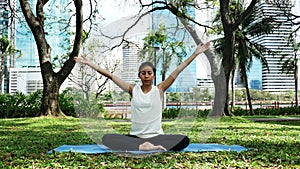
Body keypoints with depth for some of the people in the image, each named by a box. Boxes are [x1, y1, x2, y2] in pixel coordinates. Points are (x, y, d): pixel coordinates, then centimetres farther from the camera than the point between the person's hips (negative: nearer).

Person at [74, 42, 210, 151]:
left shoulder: (159, 89, 3)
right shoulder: (133, 89, 5)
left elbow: (177, 71, -1)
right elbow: (110, 75, 3)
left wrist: (195, 54, -3)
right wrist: (88, 63, 3)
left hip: (156, 137, 0)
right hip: (135, 137, 1)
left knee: (184, 140, -28)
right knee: (107, 138, -26)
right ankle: (142, 147, -41)